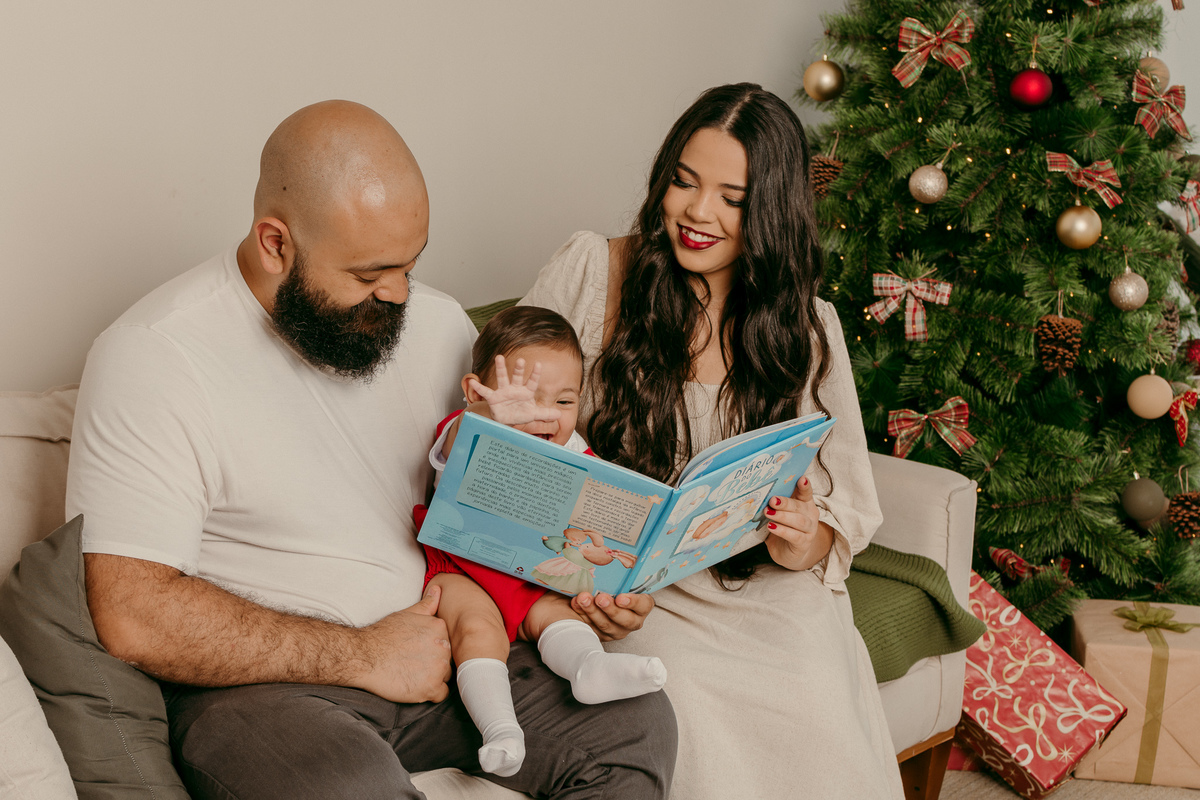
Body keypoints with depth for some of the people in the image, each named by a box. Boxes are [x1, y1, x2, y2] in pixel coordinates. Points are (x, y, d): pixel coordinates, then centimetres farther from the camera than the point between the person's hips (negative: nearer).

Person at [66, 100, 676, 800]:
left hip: (434, 644, 6)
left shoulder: (437, 323, 7)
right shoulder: (153, 356, -14)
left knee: (637, 722, -15)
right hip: (263, 682, -5)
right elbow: (133, 617, -19)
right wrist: (363, 656, -17)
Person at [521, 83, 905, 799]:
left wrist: (801, 543, -20)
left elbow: (844, 518, 4)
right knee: (683, 689, -32)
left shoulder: (808, 326, 7)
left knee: (816, 705, -30)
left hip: (756, 584, 1)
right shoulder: (589, 272, 2)